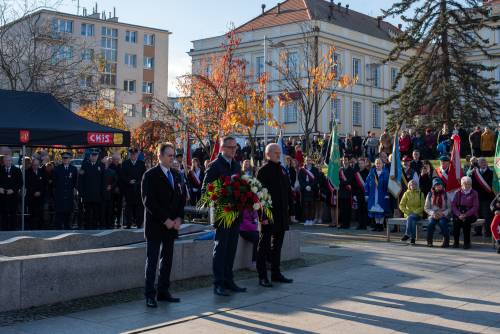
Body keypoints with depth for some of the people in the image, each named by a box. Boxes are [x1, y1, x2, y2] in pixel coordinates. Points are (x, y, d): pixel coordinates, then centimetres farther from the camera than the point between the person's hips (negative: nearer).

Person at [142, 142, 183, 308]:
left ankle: (163, 292, 17)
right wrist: (165, 220, -15)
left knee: (167, 260, 9)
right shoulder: (150, 175, -7)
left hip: (172, 225, 6)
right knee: (152, 261, -2)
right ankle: (150, 295, 2)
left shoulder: (176, 175, 13)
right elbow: (148, 201, -13)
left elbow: (180, 198, 15)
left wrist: (179, 218, 0)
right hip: (155, 225, -6)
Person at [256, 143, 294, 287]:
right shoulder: (263, 171, -9)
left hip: (282, 215, 7)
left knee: (277, 244, 14)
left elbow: (288, 191, 16)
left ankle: (276, 273, 23)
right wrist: (263, 215, -19)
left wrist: (290, 210, 11)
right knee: (264, 245, 1)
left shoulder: (282, 170, 13)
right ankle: (262, 276, 7)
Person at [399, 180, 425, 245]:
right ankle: (412, 237, -33)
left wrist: (415, 212, -13)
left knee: (410, 217, -34)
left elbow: (423, 206, 1)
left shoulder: (420, 194, 5)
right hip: (408, 214, 1)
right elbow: (401, 205, 5)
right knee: (413, 220, -33)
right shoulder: (406, 193, 7)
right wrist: (408, 212, -9)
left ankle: (407, 234, -31)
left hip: (418, 214, -1)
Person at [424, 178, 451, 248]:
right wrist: (432, 213, -12)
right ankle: (429, 241, -19)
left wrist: (443, 213, -14)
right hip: (433, 215, 1)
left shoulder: (446, 195, 7)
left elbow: (449, 207, 4)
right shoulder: (430, 195, 7)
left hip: (443, 215, 0)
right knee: (431, 223, -32)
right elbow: (426, 208, 6)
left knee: (442, 223, -34)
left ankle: (446, 241, -24)